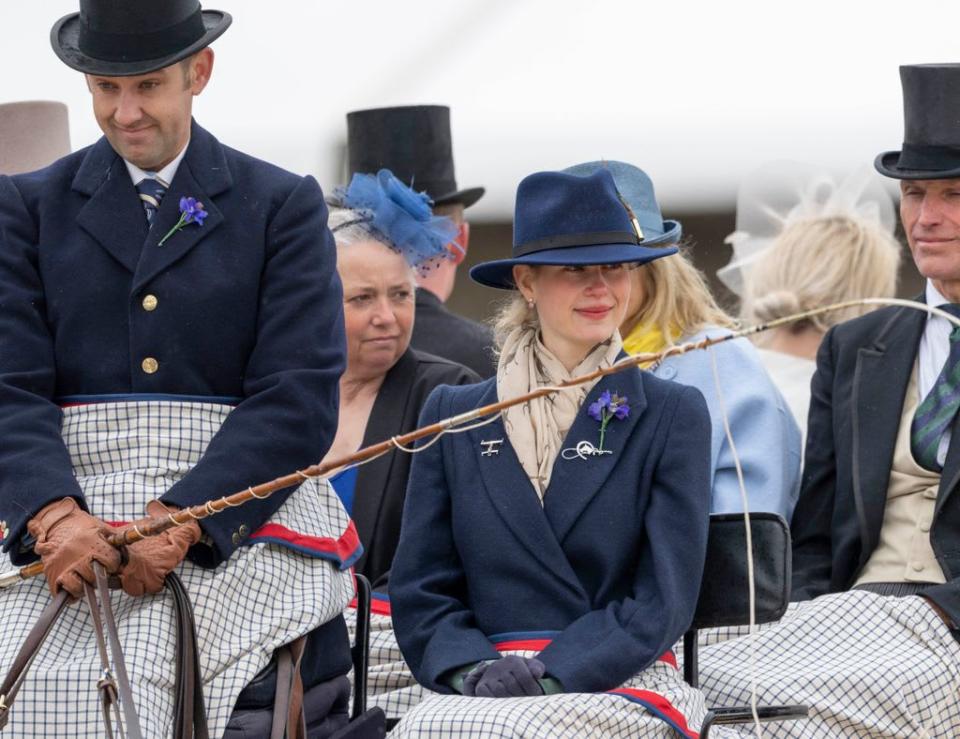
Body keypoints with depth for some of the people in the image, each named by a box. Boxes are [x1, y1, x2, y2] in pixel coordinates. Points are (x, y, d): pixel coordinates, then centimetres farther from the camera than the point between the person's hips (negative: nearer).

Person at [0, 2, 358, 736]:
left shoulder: (285, 207, 9)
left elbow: (299, 400, -1)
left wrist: (181, 521, -16)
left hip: (232, 516, -2)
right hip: (67, 504, 2)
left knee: (131, 668, -28)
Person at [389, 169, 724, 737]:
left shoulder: (674, 415, 9)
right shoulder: (453, 415, 16)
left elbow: (664, 600, 1)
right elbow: (420, 590, 12)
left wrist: (549, 673, -13)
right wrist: (473, 669, -9)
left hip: (624, 688, -2)